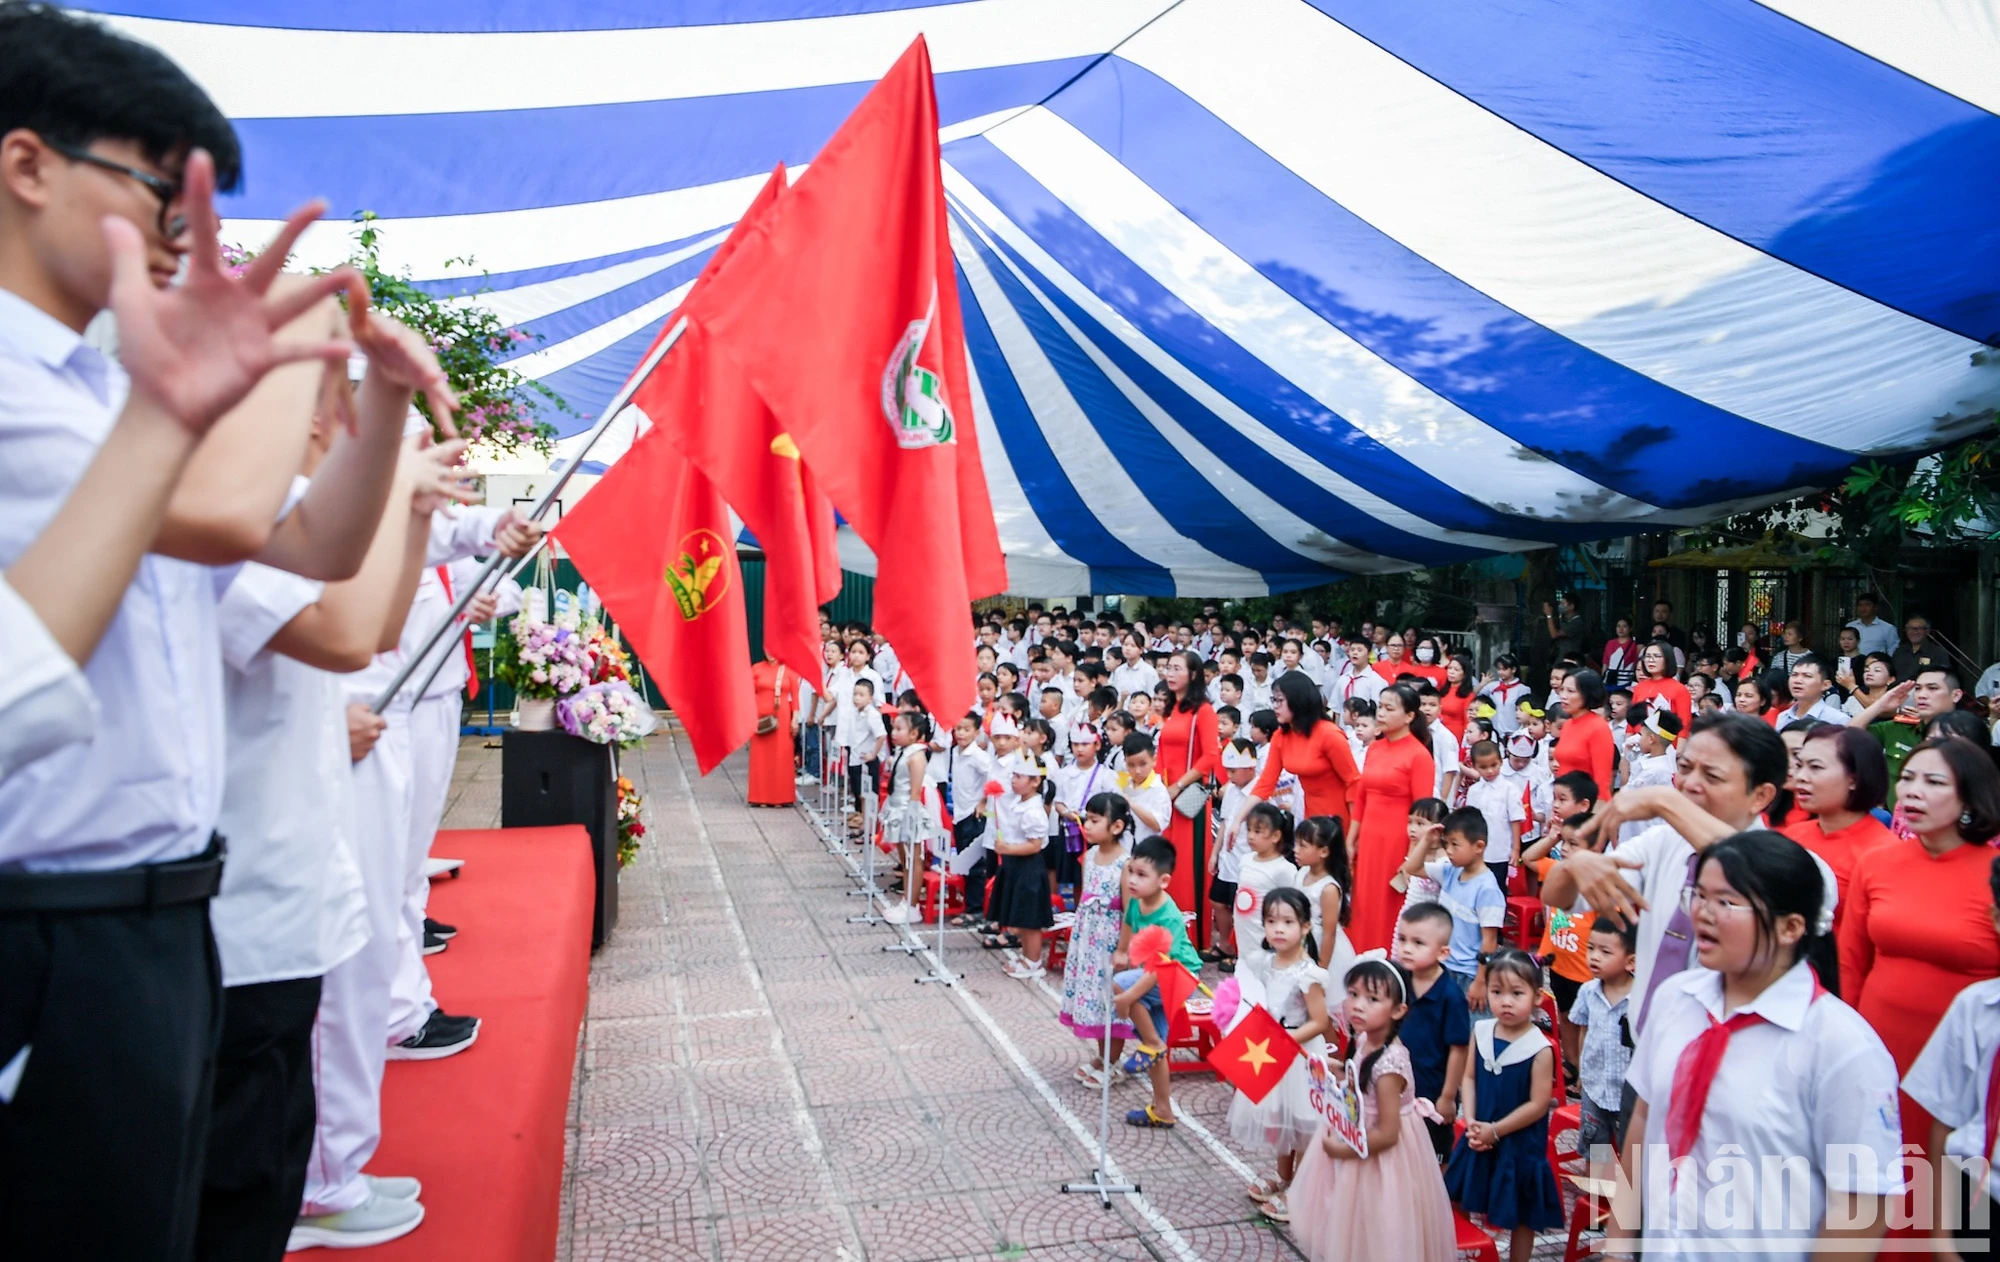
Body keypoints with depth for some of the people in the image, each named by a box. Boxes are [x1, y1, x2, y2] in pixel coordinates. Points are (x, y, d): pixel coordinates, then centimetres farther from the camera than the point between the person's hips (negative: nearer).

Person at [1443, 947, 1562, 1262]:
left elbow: (1538, 1105, -19)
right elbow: (1470, 1077, 2)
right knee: (1463, 1203, 19)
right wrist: (1471, 1122, -9)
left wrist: (1496, 1130, -17)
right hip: (1479, 1138, 5)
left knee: (1521, 1214, 13)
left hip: (1520, 1145, -5)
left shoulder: (1540, 1049, -21)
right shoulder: (1480, 1031, -6)